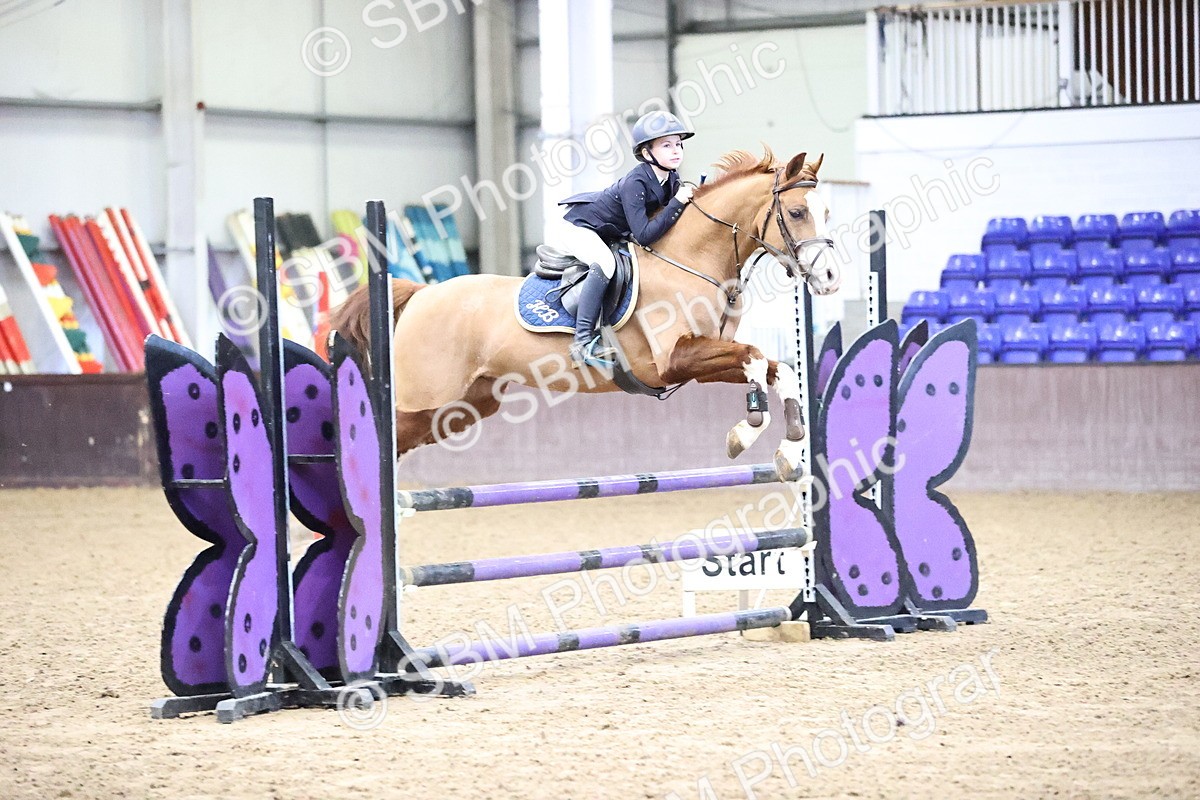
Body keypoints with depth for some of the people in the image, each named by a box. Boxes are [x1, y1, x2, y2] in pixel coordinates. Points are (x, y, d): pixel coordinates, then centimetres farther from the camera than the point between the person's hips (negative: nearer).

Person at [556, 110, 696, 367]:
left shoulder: (671, 179, -8)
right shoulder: (635, 183, -32)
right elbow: (644, 235, -36)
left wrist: (691, 197, -12)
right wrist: (677, 203, -36)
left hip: (612, 234, 10)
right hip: (579, 227, -10)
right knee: (604, 262, -35)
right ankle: (583, 341, -38)